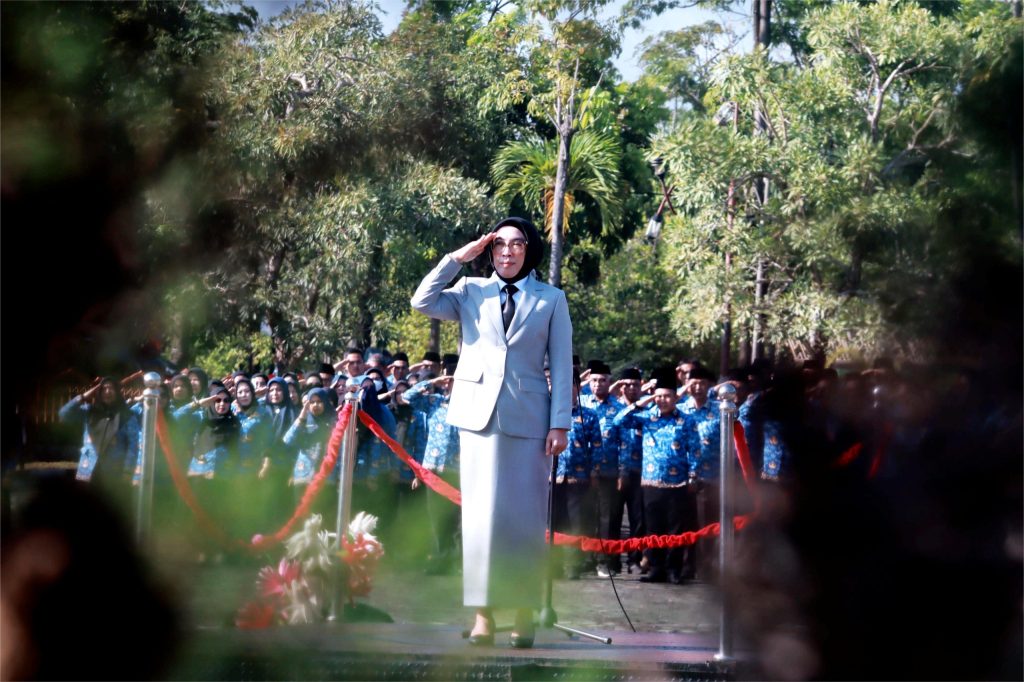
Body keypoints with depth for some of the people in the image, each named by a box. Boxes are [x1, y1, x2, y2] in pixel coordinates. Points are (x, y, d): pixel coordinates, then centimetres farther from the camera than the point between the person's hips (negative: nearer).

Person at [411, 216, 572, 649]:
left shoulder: (551, 300, 8)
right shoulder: (471, 292, 12)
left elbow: (562, 366, 3)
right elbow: (423, 303, -3)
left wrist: (560, 424, -4)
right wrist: (457, 259, -1)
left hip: (528, 416, -1)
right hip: (479, 413, 1)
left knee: (524, 517, 0)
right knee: (482, 515, -1)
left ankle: (524, 614, 5)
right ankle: (483, 613, 0)